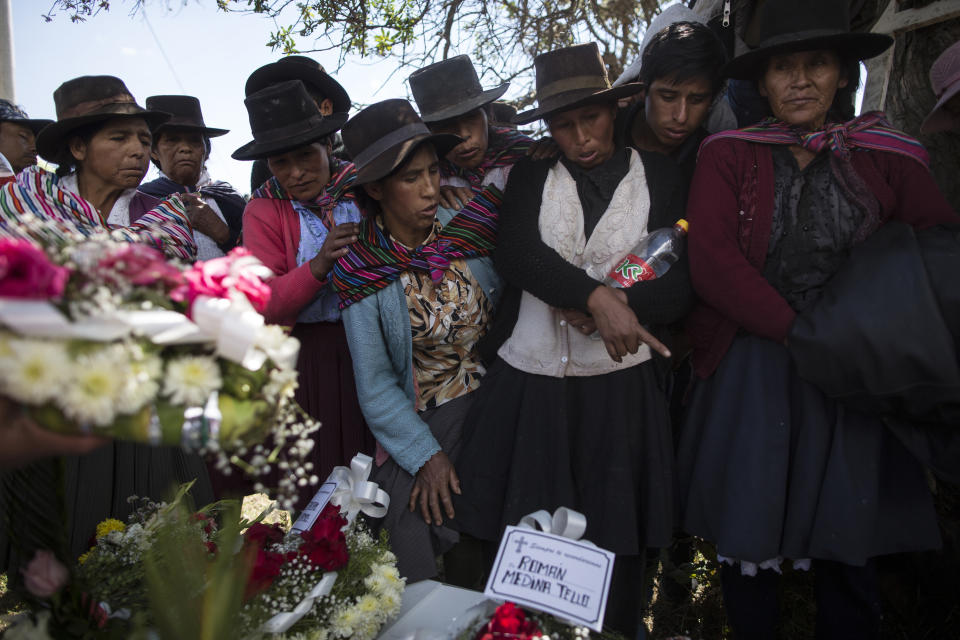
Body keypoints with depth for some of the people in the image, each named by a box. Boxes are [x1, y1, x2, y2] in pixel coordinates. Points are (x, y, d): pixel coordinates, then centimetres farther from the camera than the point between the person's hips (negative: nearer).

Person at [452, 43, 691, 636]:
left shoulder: (656, 181, 6)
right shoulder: (531, 176, 9)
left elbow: (683, 286, -1)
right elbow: (516, 253, -9)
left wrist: (618, 305, -17)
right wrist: (597, 297, -21)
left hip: (619, 390, 0)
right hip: (528, 384, 1)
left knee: (616, 541, 7)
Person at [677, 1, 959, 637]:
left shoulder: (887, 157, 6)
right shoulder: (727, 156, 2)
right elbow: (712, 263, -9)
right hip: (750, 375, -1)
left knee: (848, 545, 9)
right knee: (748, 541, 7)